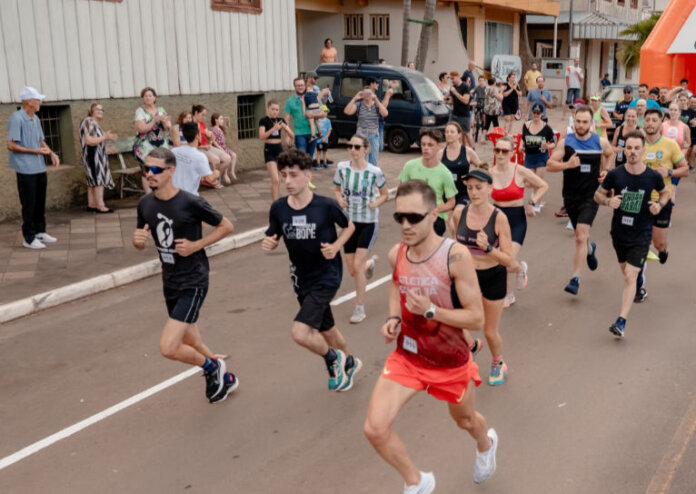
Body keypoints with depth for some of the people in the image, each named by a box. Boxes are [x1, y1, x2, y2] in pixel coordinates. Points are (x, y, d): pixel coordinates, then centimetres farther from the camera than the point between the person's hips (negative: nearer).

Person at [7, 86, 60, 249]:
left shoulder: (35, 119, 9)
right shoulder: (16, 118, -15)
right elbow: (11, 145, -17)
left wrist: (51, 153, 0)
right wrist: (36, 151, -17)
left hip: (40, 168, 8)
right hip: (26, 169, -7)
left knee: (40, 202, 15)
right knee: (29, 204, 0)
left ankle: (40, 232, 28)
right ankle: (29, 238, 10)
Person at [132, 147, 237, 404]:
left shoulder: (190, 203, -18)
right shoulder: (145, 204, 0)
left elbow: (227, 226, -7)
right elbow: (141, 244, 13)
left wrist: (196, 245, -16)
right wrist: (137, 240, -11)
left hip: (193, 282, -7)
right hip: (170, 283, 7)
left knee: (168, 348, -15)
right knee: (191, 347, 20)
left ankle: (212, 367, 14)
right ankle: (225, 377, 45)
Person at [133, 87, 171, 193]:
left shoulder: (161, 110, 11)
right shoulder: (140, 111, -2)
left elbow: (168, 128, 7)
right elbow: (142, 129, -14)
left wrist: (164, 121, -14)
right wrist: (156, 120, -16)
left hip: (162, 145, 4)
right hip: (146, 147, -4)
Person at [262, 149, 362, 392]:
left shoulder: (326, 206, -18)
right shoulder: (278, 208, -8)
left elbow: (349, 226, 1)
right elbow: (273, 239, 6)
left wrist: (336, 246, -16)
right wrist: (267, 244, -18)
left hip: (326, 277, -5)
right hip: (301, 279, 5)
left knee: (300, 333, -19)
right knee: (326, 329, 22)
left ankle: (334, 359, 12)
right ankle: (349, 363, 51)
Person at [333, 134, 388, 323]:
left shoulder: (374, 172, -11)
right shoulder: (342, 168, -5)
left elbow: (385, 194, 3)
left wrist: (376, 203, -18)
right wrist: (340, 199, -12)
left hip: (368, 222, -3)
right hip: (349, 221, 3)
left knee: (357, 265, -13)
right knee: (352, 270, 8)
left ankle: (360, 309, 3)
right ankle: (370, 262, 48)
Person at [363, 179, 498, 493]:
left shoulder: (455, 256, -24)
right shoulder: (396, 254, -9)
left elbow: (476, 318, -21)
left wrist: (430, 310, -32)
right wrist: (393, 318, -2)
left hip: (450, 362, -3)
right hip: (406, 357, 3)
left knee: (465, 420, 24)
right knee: (374, 429, -11)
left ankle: (486, 444, 64)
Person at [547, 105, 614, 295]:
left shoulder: (601, 142, -2)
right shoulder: (565, 142, -5)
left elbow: (610, 154, 21)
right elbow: (549, 165, -10)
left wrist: (605, 170, 4)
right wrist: (567, 164, -27)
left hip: (590, 195, -2)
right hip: (570, 195, 2)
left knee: (580, 236, -15)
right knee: (580, 234, 18)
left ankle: (575, 279, -11)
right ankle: (590, 248, 56)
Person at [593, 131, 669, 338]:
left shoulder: (653, 176, -10)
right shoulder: (615, 174, -10)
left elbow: (665, 192, 11)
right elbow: (598, 194, 2)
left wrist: (660, 204, -11)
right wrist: (608, 201, -20)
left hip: (641, 235, -3)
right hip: (619, 232, 3)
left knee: (630, 277, -11)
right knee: (626, 272, 22)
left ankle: (621, 322, -12)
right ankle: (640, 288, 56)